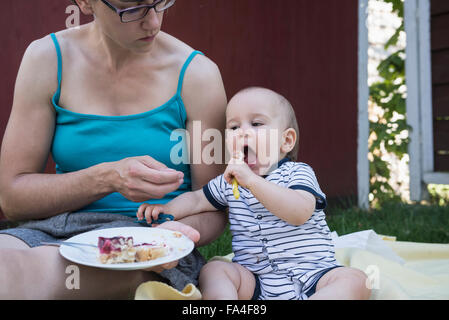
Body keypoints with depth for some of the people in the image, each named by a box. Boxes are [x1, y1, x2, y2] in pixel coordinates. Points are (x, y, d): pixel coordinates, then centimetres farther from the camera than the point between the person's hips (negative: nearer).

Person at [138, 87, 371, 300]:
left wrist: (252, 180, -28)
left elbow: (300, 212, -23)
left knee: (355, 280, -26)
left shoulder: (298, 173, -5)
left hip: (311, 276, -3)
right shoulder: (230, 181, 12)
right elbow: (197, 199, 18)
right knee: (214, 270, -19)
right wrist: (167, 210, -3)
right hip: (256, 280, 3)